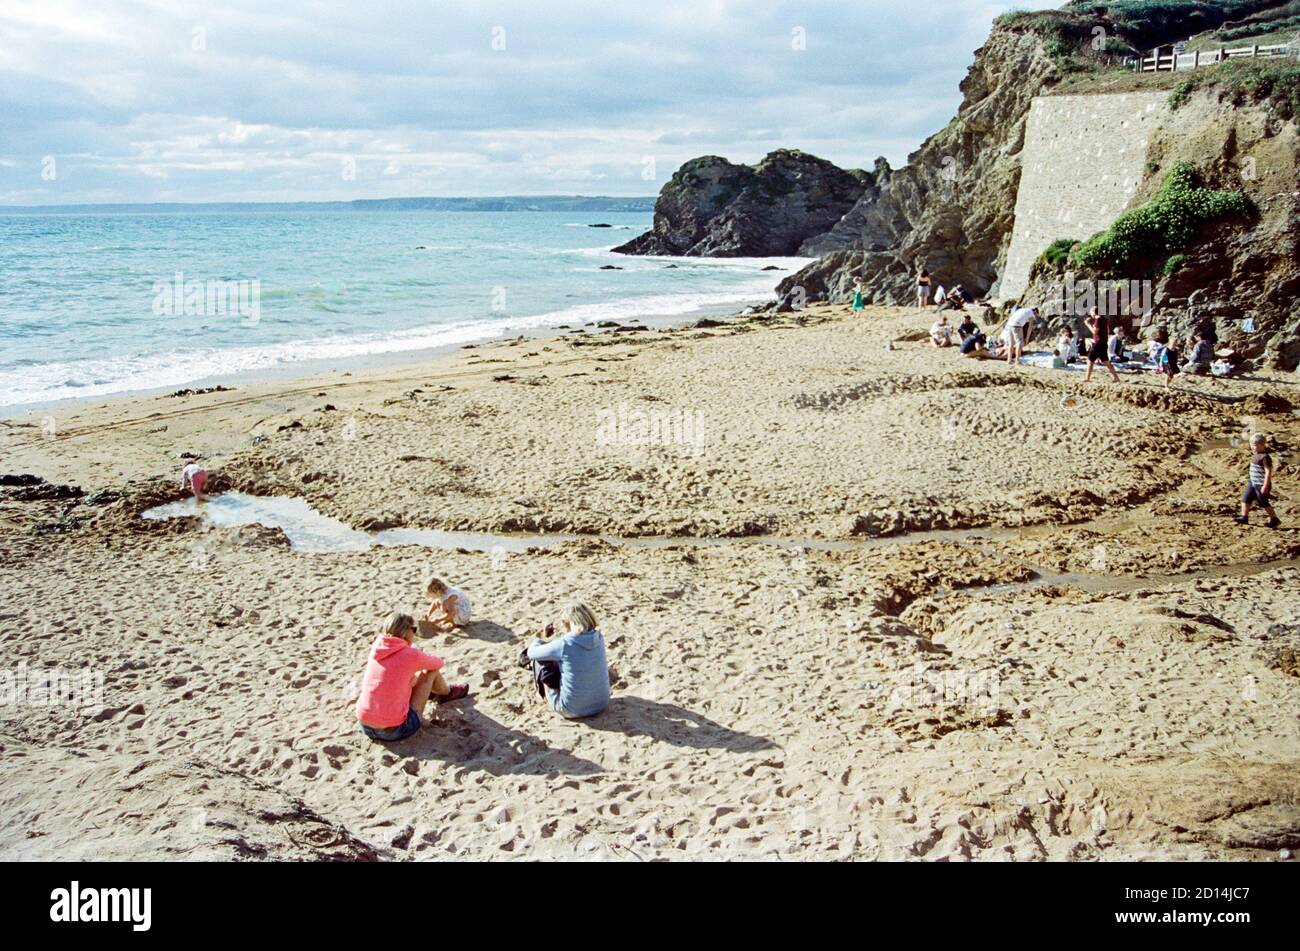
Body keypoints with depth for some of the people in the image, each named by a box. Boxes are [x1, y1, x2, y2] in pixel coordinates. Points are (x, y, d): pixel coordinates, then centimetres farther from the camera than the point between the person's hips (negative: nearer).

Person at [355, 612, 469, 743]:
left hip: (365, 727, 6)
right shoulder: (411, 655, -12)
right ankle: (446, 693, 39)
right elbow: (438, 663, 10)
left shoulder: (376, 648, 3)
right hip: (394, 731, -6)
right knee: (431, 671, 8)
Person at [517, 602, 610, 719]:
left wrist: (538, 639, 16)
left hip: (572, 710, -5)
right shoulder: (598, 638, -6)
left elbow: (532, 653, -3)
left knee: (540, 661, 9)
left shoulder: (564, 644, -21)